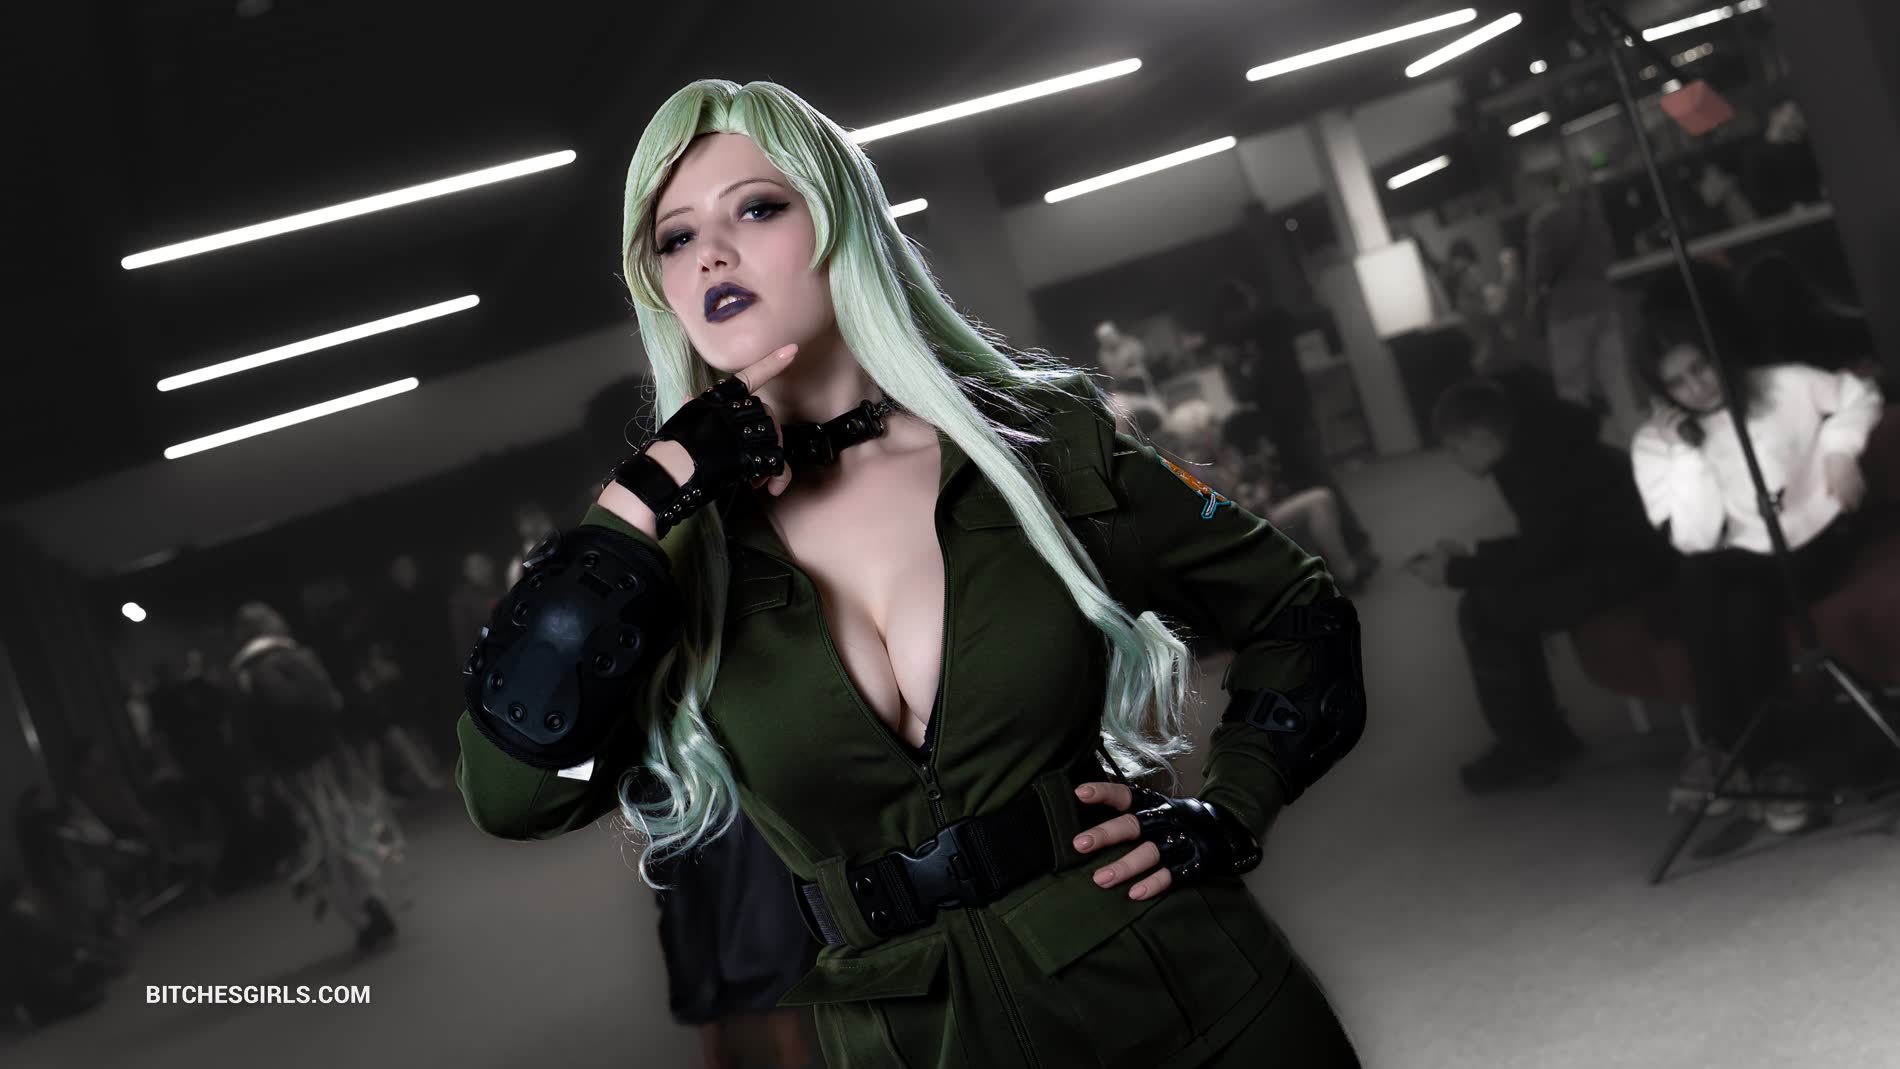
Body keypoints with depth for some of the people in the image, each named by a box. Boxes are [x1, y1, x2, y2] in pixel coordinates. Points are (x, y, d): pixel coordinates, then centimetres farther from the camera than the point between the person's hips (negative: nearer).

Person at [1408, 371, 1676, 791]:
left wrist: (1453, 573, -8)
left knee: (1483, 610, -12)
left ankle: (1527, 751, 2)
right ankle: (1543, 737, 17)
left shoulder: (1541, 461, -21)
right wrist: (1470, 553, 13)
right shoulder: (1531, 447, 10)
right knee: (1499, 599, 13)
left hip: (1630, 561, -11)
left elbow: (1539, 558, -19)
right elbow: (1543, 543, 20)